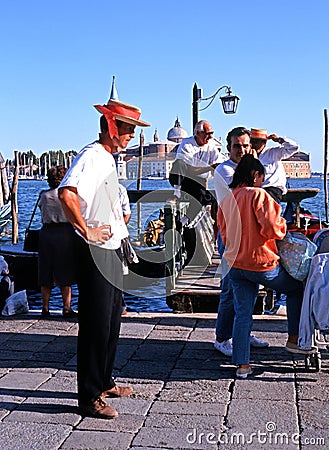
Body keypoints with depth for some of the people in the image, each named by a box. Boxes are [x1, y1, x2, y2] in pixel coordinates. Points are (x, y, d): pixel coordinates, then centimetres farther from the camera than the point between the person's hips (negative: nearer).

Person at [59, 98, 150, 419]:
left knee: (112, 320, 17)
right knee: (97, 323, -4)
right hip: (95, 252, -10)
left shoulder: (107, 159, 16)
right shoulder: (91, 157, -16)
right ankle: (89, 397, 6)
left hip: (111, 249, 10)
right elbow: (67, 193, -34)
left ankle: (104, 382, 31)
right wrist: (86, 230, -25)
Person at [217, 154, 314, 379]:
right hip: (262, 263, -6)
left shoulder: (225, 202, 10)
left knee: (242, 315, 8)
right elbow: (271, 228, -20)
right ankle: (294, 339, 21)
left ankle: (242, 365, 8)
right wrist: (283, 225, 0)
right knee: (296, 288, 18)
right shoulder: (258, 195, -11)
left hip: (236, 265, 6)